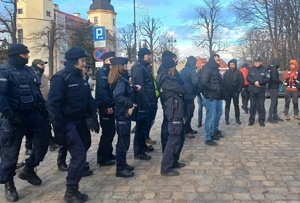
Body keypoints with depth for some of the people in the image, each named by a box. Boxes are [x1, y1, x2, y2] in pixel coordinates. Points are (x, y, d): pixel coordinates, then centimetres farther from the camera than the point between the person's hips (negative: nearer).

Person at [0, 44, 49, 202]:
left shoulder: (28, 70, 14)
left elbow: (36, 90, 20)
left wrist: (44, 107, 15)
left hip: (33, 114, 7)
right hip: (16, 117, -7)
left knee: (43, 142, 11)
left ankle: (28, 170, 31)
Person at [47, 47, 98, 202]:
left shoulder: (80, 77, 11)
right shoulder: (60, 78, -15)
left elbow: (88, 99, 15)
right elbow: (53, 104, -19)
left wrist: (93, 117, 8)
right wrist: (58, 128, -20)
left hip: (80, 122, 8)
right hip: (67, 124, -8)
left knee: (80, 154, 14)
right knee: (79, 155, -12)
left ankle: (73, 189, 32)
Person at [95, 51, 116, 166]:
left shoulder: (109, 71, 17)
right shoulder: (102, 72, -11)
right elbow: (102, 89, -21)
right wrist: (108, 105, -23)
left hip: (109, 105, 9)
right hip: (105, 107, -9)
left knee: (110, 131, 15)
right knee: (107, 132, -4)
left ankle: (108, 154, 28)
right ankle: (102, 158, 5)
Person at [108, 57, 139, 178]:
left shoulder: (121, 79, 10)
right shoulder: (121, 80, -18)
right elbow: (117, 96, -33)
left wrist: (133, 87, 11)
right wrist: (130, 104, -29)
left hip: (123, 113, 10)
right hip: (123, 113, -10)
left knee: (124, 140, 17)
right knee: (123, 141, -1)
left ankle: (122, 164, 29)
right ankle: (120, 169, 9)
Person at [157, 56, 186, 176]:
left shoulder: (169, 77, 16)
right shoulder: (166, 79, -16)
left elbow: (178, 90, 14)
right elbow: (182, 90, -16)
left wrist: (180, 91, -6)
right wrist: (182, 90, 4)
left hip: (177, 110, 10)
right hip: (174, 111, -10)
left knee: (179, 137, 17)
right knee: (174, 139, -7)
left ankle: (174, 162, 29)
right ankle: (166, 168, 0)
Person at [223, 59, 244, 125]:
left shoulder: (238, 72, -2)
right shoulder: (226, 72, 5)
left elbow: (241, 82, -4)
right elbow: (223, 81, 5)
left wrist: (239, 89, -11)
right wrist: (224, 89, -4)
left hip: (235, 92, -2)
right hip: (227, 92, 2)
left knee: (236, 105, 8)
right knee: (227, 105, 5)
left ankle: (237, 119, 17)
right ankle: (226, 119, 10)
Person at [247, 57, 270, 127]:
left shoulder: (264, 69, 0)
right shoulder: (251, 69, 6)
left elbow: (267, 79, -6)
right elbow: (248, 77, -1)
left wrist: (259, 82, -17)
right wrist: (254, 82, -15)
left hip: (261, 90, -2)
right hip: (252, 90, 2)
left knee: (261, 106, 2)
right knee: (252, 105, 8)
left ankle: (261, 120, 11)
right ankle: (251, 120, 16)